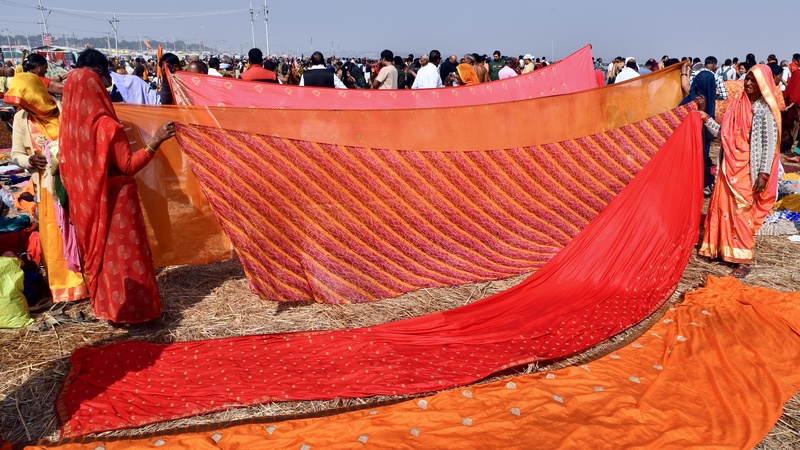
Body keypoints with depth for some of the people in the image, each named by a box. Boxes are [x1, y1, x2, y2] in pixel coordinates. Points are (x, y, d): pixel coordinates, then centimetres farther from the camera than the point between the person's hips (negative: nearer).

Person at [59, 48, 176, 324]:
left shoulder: (71, 122, 0)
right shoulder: (106, 124, -22)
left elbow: (67, 163, 10)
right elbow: (129, 166, -21)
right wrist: (156, 140, -26)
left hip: (87, 199, 7)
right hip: (114, 199, -7)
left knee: (99, 249, 19)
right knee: (123, 252, 4)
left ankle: (104, 304, 31)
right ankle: (131, 309, 15)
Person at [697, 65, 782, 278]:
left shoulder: (765, 110, -10)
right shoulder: (737, 104, 8)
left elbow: (770, 143, -13)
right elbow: (722, 133, 9)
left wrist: (764, 174, -17)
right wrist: (704, 116, 2)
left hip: (748, 170, -6)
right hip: (730, 167, 6)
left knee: (742, 212, -3)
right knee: (723, 207, 12)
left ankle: (744, 260, 6)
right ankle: (722, 248, 27)